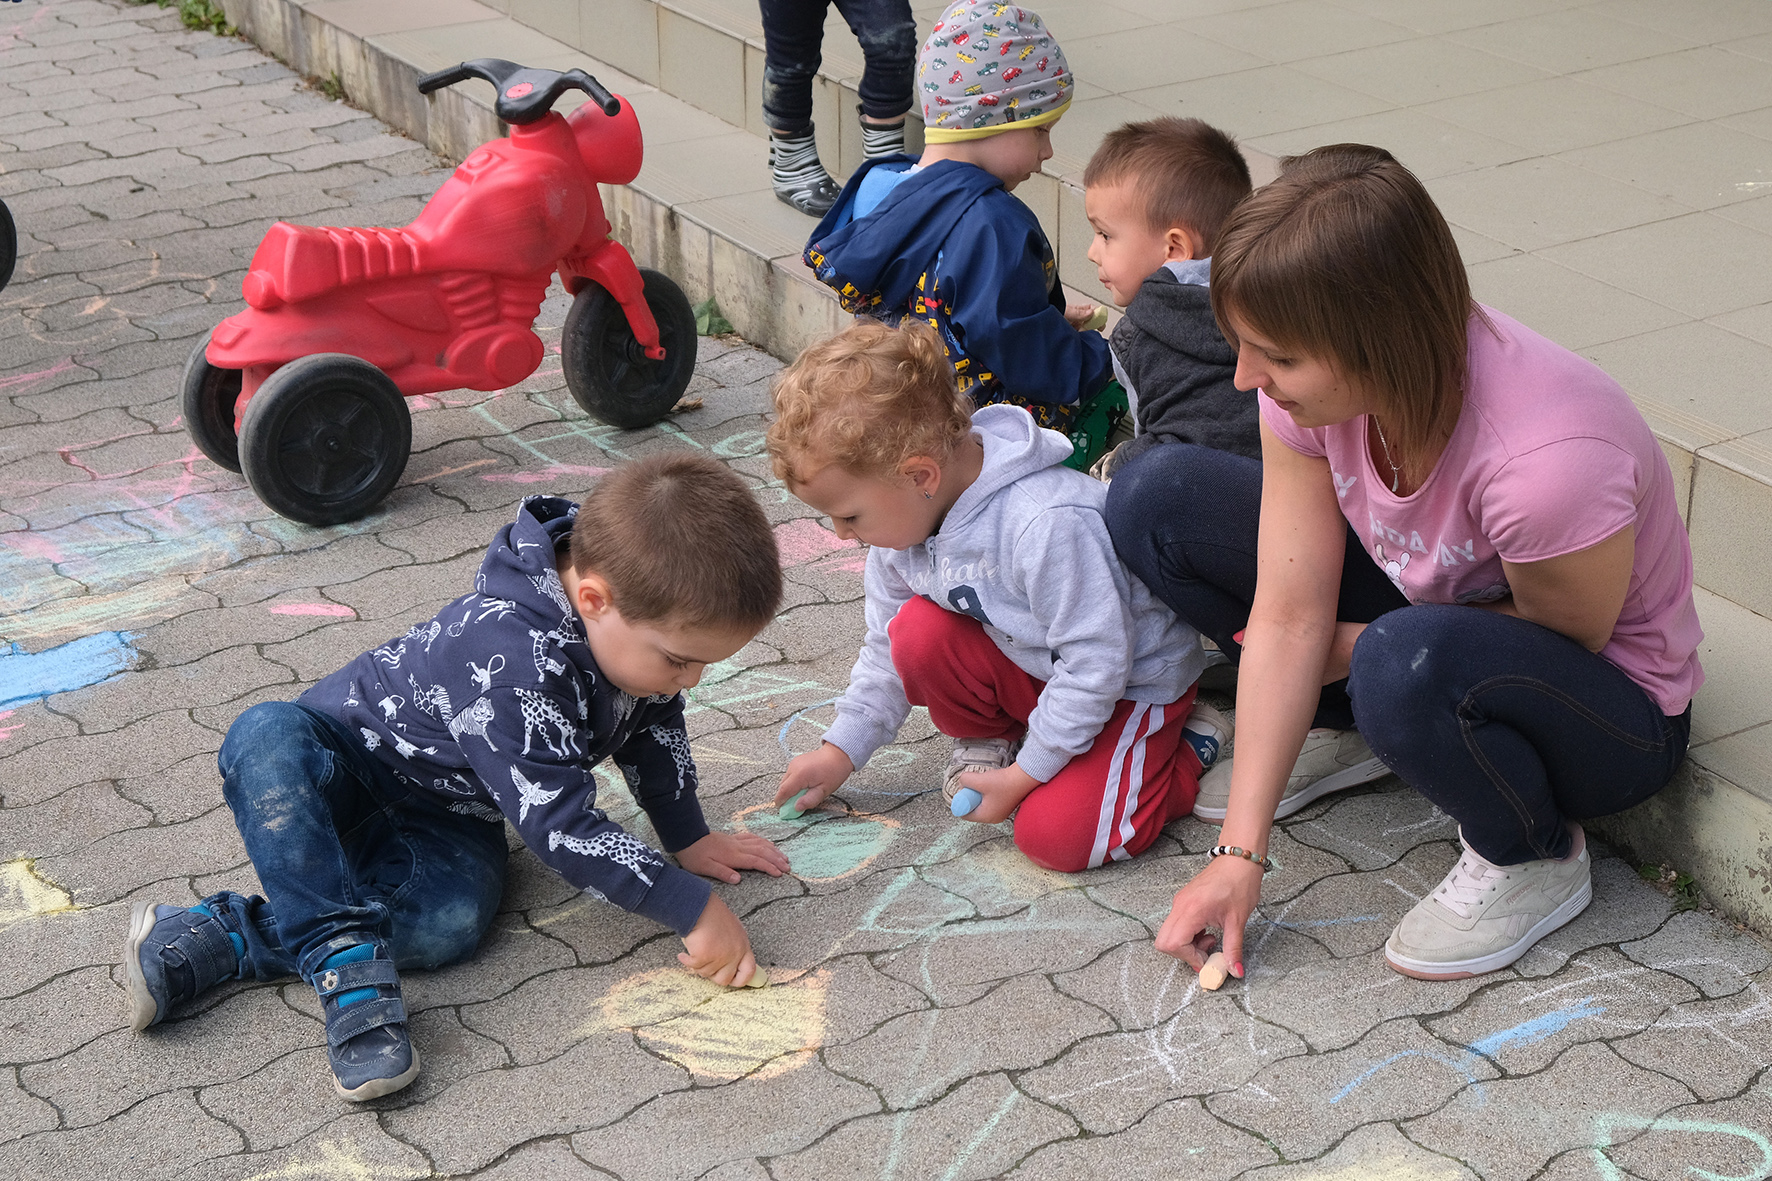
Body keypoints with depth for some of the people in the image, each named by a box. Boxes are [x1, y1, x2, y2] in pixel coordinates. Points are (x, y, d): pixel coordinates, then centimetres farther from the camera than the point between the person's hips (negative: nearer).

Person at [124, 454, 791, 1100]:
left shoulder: (642, 620, -12)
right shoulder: (512, 660, -37)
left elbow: (654, 726, 11)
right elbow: (559, 826, -35)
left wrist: (690, 840, 13)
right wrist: (692, 910, -32)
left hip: (446, 813, 6)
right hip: (347, 758, -6)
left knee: (451, 920, -30)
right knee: (265, 736, -41)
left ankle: (210, 940, -24)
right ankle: (348, 964, -40)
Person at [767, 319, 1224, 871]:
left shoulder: (1046, 525, -36)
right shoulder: (901, 515, -10)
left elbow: (1096, 664, -29)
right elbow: (886, 645, 8)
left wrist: (1021, 776, -22)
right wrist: (841, 748, 4)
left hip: (1134, 679, -7)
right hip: (1031, 665, 7)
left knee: (1058, 837, -23)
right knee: (918, 630, -19)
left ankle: (1186, 754, 1)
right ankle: (988, 736, 8)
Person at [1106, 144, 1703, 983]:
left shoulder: (1546, 457, -39)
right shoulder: (1320, 384, -20)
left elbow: (1565, 640, -19)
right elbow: (1289, 616, -17)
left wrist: (1363, 648, -12)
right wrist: (1239, 851, -19)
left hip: (1614, 715, -6)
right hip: (1430, 613, 6)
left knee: (1412, 663, -42)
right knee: (1156, 502, -10)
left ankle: (1537, 860, -9)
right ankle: (1335, 732, 10)